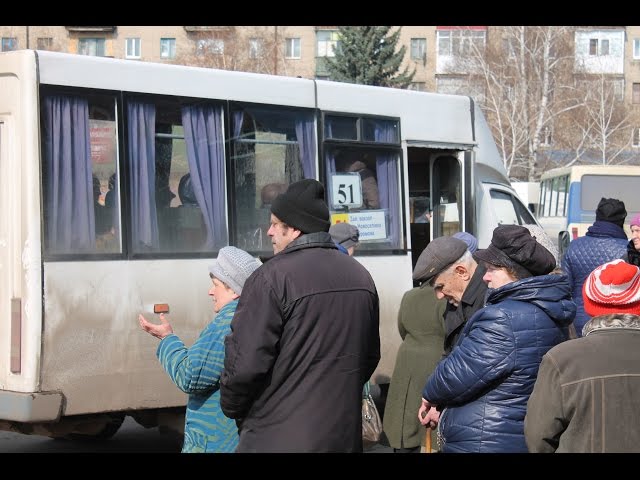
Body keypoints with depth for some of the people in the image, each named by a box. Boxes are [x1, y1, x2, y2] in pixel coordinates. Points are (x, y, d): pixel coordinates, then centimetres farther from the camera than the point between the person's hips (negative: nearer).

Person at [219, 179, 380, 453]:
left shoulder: (272, 278, -15)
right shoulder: (360, 276, 9)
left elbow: (245, 364, -17)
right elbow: (370, 357, 18)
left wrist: (232, 409, 1)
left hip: (280, 439, -7)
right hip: (344, 436, 7)